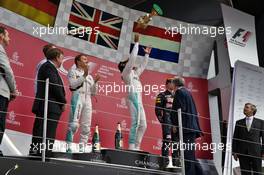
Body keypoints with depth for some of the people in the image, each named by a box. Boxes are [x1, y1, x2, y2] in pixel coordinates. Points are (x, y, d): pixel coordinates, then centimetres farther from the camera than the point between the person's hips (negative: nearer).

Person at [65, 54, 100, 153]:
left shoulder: (89, 76, 25)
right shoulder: (73, 72, 12)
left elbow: (93, 92, 20)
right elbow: (73, 85, -6)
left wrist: (95, 82, 6)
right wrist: (84, 75, -9)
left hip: (88, 100, 6)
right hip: (77, 97, -5)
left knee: (86, 126, 0)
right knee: (74, 124, -16)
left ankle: (82, 148, 3)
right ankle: (68, 147, -13)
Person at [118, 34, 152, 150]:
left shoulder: (134, 73, 27)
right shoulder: (126, 72, 4)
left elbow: (143, 66, 38)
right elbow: (132, 58, -3)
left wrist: (147, 54, 36)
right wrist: (136, 43, 1)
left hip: (139, 99, 9)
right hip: (134, 97, -9)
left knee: (143, 125, 5)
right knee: (135, 123, -16)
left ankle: (136, 147, 5)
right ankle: (131, 147, -16)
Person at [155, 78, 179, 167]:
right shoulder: (162, 95, 5)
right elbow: (157, 109, -4)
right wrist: (161, 120, -12)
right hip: (167, 121, -6)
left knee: (176, 141, 5)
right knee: (167, 140, -13)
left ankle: (176, 162, 11)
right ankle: (165, 162, -12)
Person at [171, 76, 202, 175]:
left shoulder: (179, 92, -5)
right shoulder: (188, 93, 21)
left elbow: (179, 109, -15)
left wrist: (175, 124, -10)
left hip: (186, 127, -9)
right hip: (192, 126, 9)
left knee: (187, 153, -11)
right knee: (190, 153, 12)